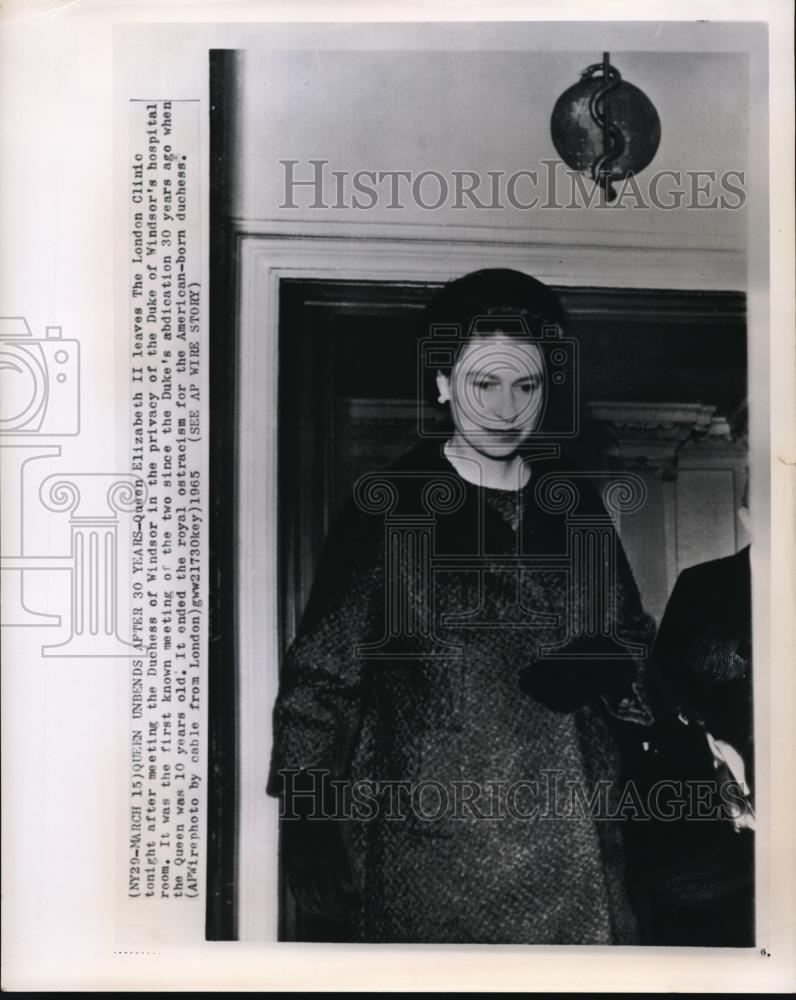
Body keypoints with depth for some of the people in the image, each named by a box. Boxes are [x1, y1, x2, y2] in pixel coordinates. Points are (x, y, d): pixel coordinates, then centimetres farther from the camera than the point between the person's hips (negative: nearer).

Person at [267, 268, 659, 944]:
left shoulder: (576, 503, 7)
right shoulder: (389, 509, -6)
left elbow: (635, 634, 17)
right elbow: (316, 688, -5)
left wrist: (605, 666, -7)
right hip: (431, 857, -4)